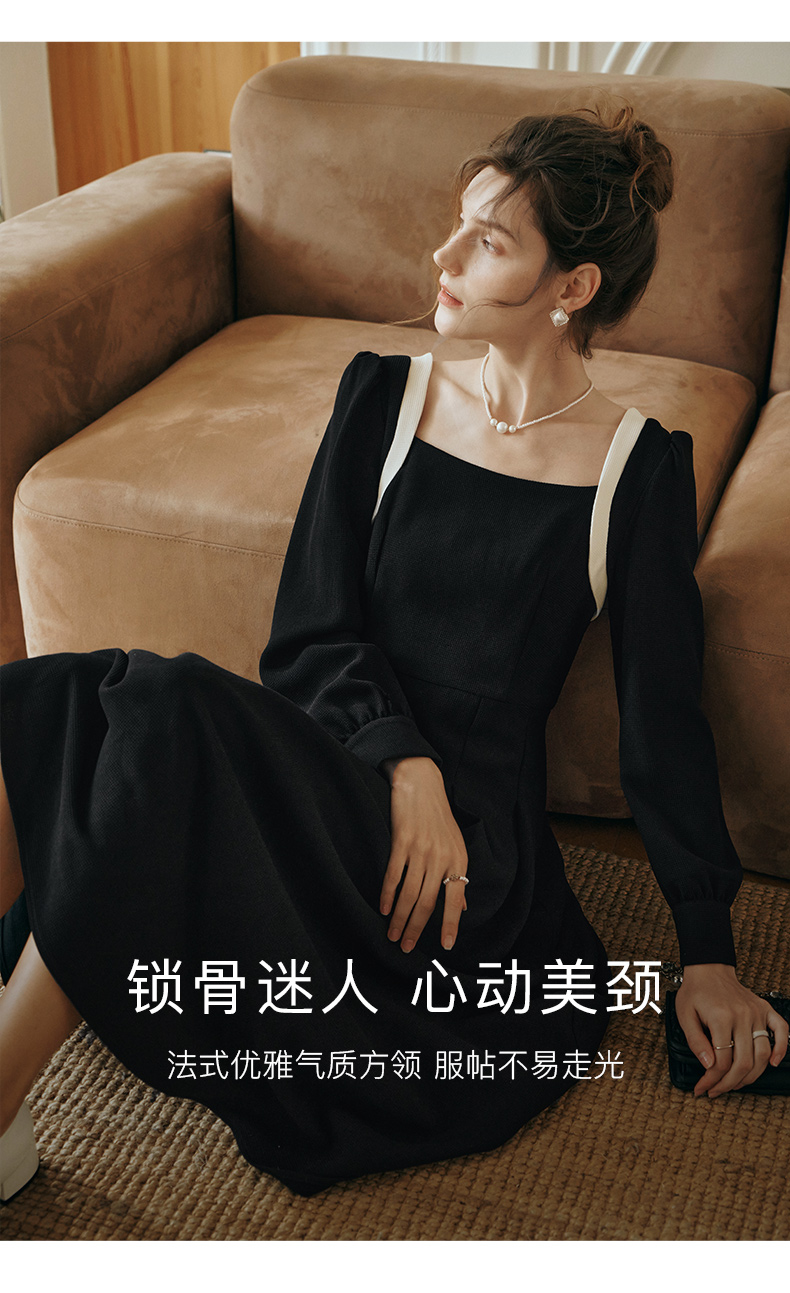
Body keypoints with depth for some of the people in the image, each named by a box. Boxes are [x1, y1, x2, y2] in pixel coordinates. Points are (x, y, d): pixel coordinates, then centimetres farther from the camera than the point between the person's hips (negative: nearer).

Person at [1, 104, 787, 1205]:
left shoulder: (640, 468, 0)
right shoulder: (385, 394, 9)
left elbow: (661, 719, 3)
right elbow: (311, 630, 3)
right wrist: (405, 763, -16)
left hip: (474, 829, -4)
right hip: (334, 766, 4)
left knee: (162, 706, -31)